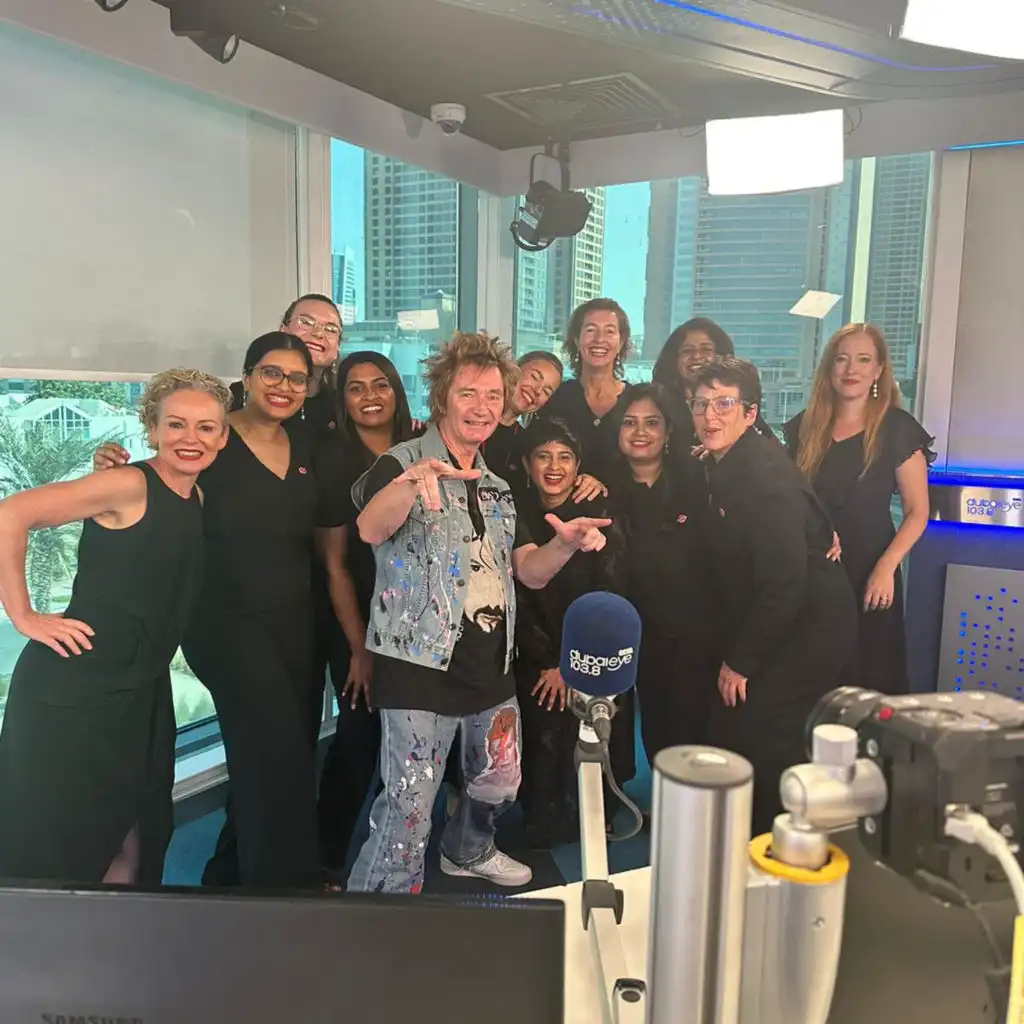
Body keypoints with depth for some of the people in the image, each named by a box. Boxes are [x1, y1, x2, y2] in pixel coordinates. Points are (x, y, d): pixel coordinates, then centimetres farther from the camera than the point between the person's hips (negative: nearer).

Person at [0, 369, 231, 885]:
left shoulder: (196, 499, 8)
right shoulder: (129, 485, -15)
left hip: (142, 694, 8)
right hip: (73, 688, -7)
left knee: (129, 848, 16)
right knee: (45, 852, 4)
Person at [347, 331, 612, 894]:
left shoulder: (497, 484, 12)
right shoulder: (403, 463, -9)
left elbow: (530, 571, 10)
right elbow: (370, 530, -31)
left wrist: (565, 543, -12)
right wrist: (414, 480, -51)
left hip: (491, 663, 7)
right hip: (419, 663, -7)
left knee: (499, 785, 22)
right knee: (409, 808, -3)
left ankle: (468, 852, 51)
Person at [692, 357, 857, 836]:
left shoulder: (766, 474, -23)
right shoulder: (723, 464, 5)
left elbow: (784, 584, -26)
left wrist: (741, 661, -17)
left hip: (809, 630, -9)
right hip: (777, 624, 9)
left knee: (760, 738, -9)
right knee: (729, 728, 10)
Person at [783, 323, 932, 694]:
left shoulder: (898, 428, -4)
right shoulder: (805, 426, 7)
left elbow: (917, 513, -6)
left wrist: (885, 567, -18)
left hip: (869, 573, -3)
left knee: (867, 679, 5)